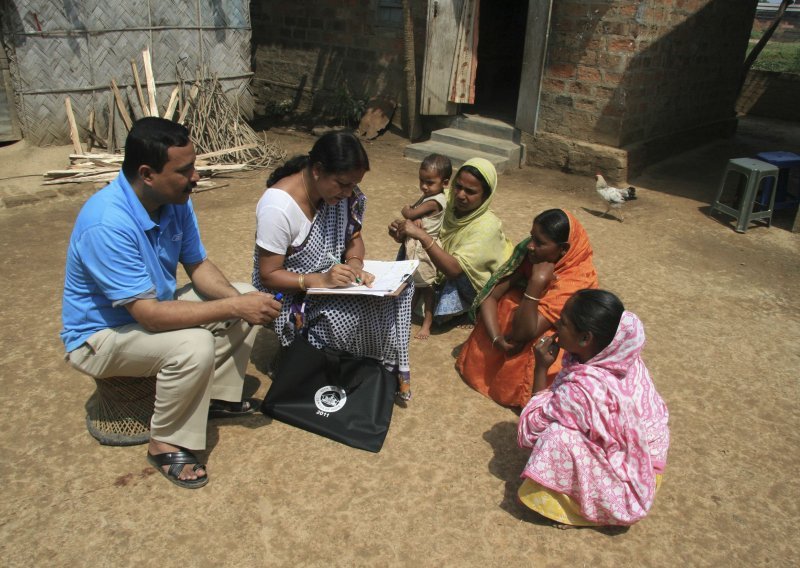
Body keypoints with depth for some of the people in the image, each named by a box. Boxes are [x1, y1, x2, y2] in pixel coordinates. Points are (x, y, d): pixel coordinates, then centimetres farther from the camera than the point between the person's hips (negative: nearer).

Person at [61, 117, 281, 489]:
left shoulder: (175, 200, -10)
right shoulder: (107, 224, -35)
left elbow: (198, 265, 0)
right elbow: (150, 315, -36)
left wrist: (238, 299, -19)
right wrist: (233, 307, -34)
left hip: (152, 306, 8)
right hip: (100, 334, -8)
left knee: (246, 296, 0)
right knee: (194, 345, -33)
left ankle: (219, 396, 14)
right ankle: (166, 445, -9)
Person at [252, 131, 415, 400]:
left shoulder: (341, 191, -8)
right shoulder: (277, 207, -28)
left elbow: (354, 237, 6)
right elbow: (268, 276, -22)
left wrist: (355, 263, -17)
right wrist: (321, 280, -34)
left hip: (331, 277, 7)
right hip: (290, 294, -7)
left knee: (400, 286, -11)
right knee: (361, 313, -30)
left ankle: (392, 369, 1)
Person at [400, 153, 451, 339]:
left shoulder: (434, 201, -22)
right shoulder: (427, 196, 7)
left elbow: (409, 214, -21)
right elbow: (413, 212, 5)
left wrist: (406, 210, 1)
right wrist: (415, 219, -18)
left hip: (427, 249, -8)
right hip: (415, 246, 8)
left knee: (427, 286, 2)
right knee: (414, 283, 21)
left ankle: (427, 323, 11)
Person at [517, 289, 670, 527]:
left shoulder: (581, 389, -36)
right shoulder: (623, 356, -14)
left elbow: (534, 425, -18)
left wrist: (541, 367, -19)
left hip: (627, 483, -8)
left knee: (557, 438, -27)